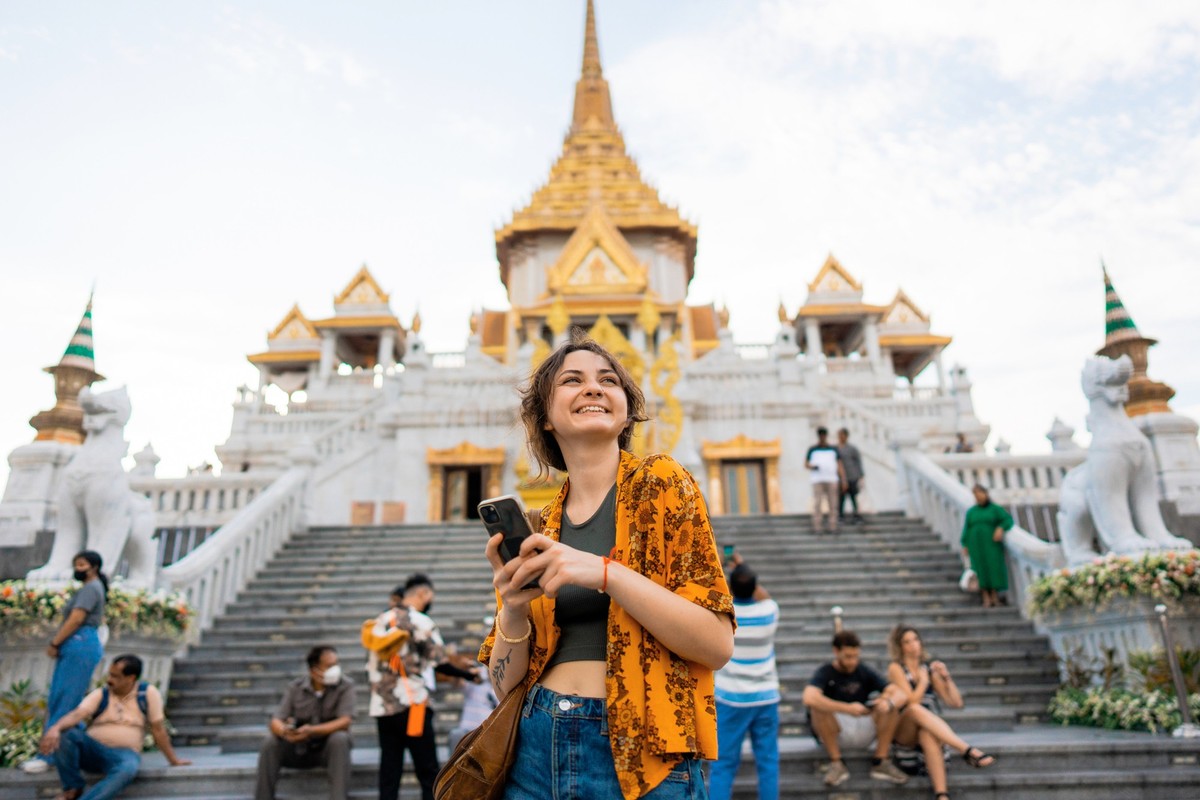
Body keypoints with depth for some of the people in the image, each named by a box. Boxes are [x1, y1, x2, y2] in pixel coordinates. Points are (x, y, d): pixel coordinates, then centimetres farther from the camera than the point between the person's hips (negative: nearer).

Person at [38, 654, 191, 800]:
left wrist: (173, 760, 5)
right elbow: (77, 714, -17)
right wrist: (55, 728, -39)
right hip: (92, 750, 3)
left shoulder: (148, 693, -2)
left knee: (128, 769, -38)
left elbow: (158, 729, 2)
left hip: (123, 754, -2)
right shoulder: (100, 694, 1)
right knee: (66, 733, -25)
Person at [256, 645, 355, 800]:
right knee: (270, 742, -22)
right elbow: (275, 722, -12)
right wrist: (284, 731, -37)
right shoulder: (295, 687, -6)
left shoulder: (345, 686, -13)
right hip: (299, 749, 2)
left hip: (330, 749, -2)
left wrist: (311, 731, -37)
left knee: (340, 738, -33)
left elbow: (345, 721, -23)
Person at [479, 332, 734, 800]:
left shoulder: (661, 484, -5)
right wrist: (513, 609, -12)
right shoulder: (535, 531, 6)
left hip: (639, 755, -3)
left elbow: (717, 645, -12)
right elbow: (506, 685, 7)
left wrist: (605, 573, -23)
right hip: (537, 750, 4)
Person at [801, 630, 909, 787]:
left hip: (863, 731, 4)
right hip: (834, 734, -4)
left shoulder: (865, 672, 2)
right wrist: (848, 708, -40)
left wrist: (888, 702, -33)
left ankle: (881, 762, -10)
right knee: (818, 707, -32)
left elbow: (900, 694, -8)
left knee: (890, 705, -16)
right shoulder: (824, 673, -12)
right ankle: (836, 763, -19)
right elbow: (809, 698, -34)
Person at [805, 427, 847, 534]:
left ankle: (832, 527, 4)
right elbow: (806, 464, 10)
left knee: (833, 504, -1)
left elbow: (840, 465, 8)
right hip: (817, 480, -1)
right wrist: (813, 467, -13)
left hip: (831, 480, 2)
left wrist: (843, 480, 0)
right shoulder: (812, 449, 8)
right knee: (817, 504, -6)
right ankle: (817, 527, -3)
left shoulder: (833, 449, 11)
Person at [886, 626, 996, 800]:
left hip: (929, 727, 3)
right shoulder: (896, 668, -1)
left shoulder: (929, 668, 13)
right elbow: (911, 701, -14)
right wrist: (924, 680, -4)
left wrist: (946, 677, -1)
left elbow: (956, 703, 11)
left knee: (928, 736, -36)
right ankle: (967, 751, -40)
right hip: (902, 731, -3)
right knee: (915, 709, -37)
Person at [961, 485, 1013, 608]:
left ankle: (995, 597, -2)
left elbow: (1009, 520, -6)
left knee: (994, 568, -9)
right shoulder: (971, 512, 11)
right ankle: (986, 599, -6)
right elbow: (966, 529, 8)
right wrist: (965, 545, -1)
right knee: (981, 570, -6)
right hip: (977, 545, 1)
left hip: (992, 544, -1)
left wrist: (1001, 528, -24)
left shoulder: (995, 509, 5)